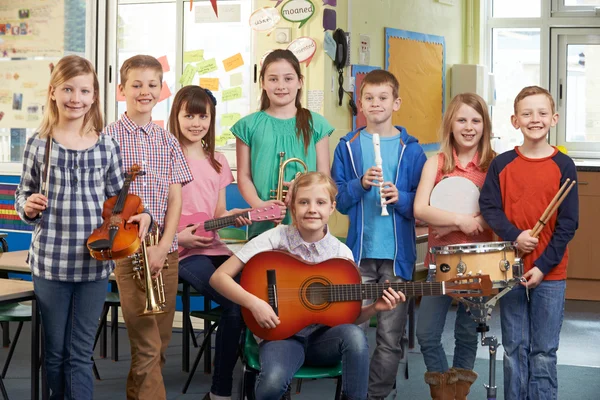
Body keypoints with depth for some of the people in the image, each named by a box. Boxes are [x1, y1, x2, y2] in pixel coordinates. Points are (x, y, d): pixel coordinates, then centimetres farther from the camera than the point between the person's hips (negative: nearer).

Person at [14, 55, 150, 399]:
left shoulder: (107, 147, 1)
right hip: (50, 262, 0)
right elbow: (23, 195, 8)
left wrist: (140, 216, -10)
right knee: (55, 352, 12)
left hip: (95, 262, 0)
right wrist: (29, 207, -14)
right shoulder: (39, 144, -1)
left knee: (81, 354, 6)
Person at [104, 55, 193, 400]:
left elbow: (176, 198, 6)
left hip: (165, 251, 4)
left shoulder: (168, 141, 10)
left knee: (162, 341, 11)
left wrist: (163, 247, -8)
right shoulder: (108, 137, -2)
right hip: (126, 251, -4)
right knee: (146, 345, -7)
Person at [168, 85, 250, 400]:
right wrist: (177, 236, -15)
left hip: (212, 245, 6)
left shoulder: (217, 162, 15)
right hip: (181, 251, -5)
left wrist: (234, 216, -4)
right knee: (234, 305, -25)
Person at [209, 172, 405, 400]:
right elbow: (219, 277, -9)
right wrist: (254, 303, -22)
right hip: (281, 334, -2)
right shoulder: (275, 239, -8)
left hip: (323, 336, 2)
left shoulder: (341, 253, -1)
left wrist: (374, 308, -12)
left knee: (354, 336, -32)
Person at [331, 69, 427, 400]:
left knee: (390, 337, 4)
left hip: (397, 253, 0)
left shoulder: (411, 149, 4)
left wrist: (401, 198, -15)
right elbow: (337, 199, 2)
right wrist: (361, 184, -15)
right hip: (359, 251, 0)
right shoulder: (347, 147, 5)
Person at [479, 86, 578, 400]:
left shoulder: (563, 166, -4)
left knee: (544, 353, 5)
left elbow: (568, 224, -5)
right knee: (514, 349, 10)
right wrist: (514, 236, -18)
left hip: (549, 273, -1)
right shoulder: (502, 164, 1)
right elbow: (488, 206, -3)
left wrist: (544, 265, -12)